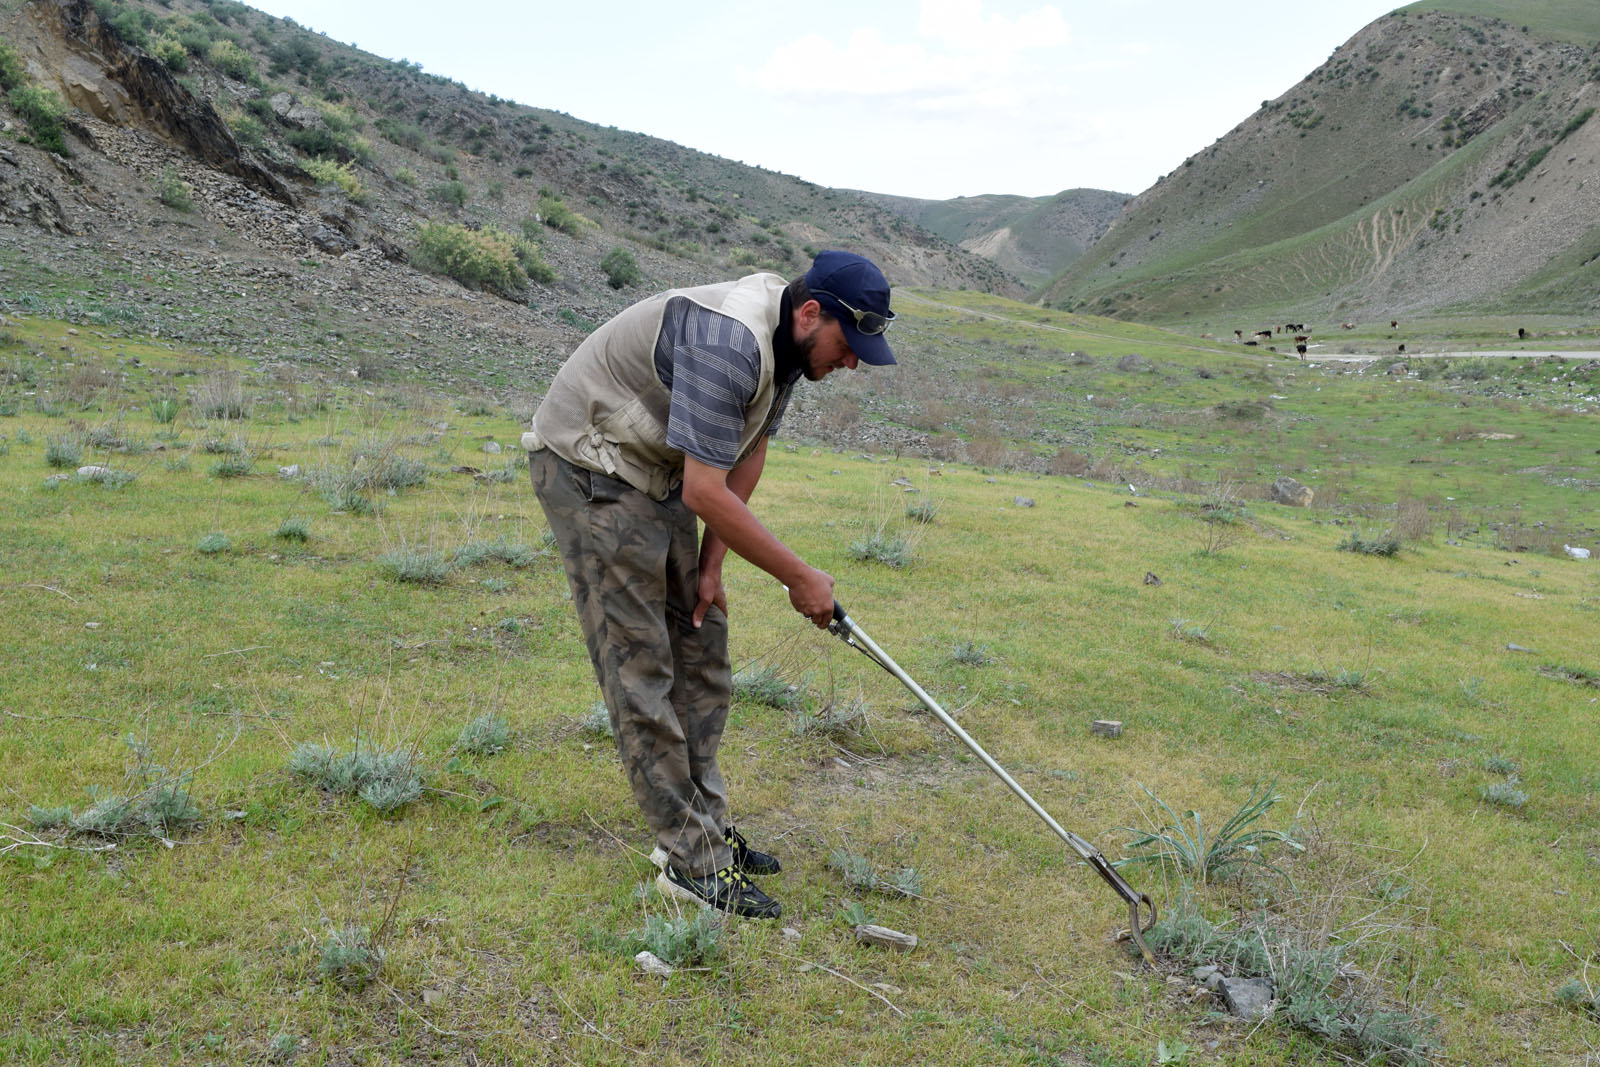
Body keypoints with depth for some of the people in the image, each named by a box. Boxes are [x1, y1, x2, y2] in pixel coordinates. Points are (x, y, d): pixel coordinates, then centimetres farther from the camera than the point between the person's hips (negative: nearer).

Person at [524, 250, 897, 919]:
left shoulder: (786, 342, -1)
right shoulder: (728, 342, -32)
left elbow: (748, 455, 8)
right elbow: (707, 492, -32)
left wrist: (711, 561, 3)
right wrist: (800, 578, -23)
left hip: (657, 477, 10)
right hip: (588, 470, -10)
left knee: (702, 651, 10)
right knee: (640, 669, -9)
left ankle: (702, 827, 20)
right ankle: (691, 863, -3)